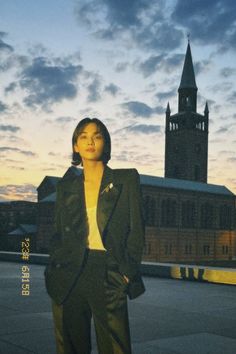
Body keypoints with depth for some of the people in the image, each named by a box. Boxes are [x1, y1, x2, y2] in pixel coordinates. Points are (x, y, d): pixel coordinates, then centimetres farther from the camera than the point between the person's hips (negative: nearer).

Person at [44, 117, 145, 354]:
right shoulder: (66, 186, 13)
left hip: (108, 275, -2)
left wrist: (127, 273, -7)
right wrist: (53, 271, 2)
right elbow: (58, 234, 15)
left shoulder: (127, 179, 5)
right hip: (69, 276, 3)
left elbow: (137, 230, 2)